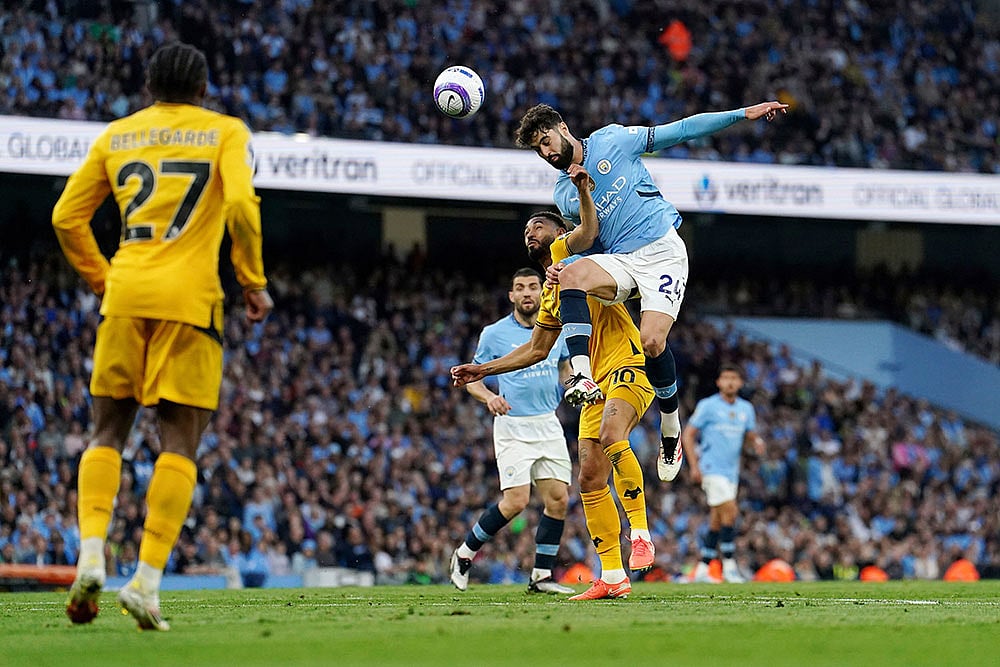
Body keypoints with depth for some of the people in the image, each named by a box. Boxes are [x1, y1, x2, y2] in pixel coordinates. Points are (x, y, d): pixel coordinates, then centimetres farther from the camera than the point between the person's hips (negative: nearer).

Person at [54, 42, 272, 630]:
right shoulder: (225, 132, 6)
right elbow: (241, 206, -10)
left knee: (109, 432, 13)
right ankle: (148, 580, -11)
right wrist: (254, 283, 0)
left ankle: (92, 555, -7)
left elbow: (67, 217, 13)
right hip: (190, 297, -3)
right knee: (181, 442, -1)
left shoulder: (116, 135, 15)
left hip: (126, 295, 3)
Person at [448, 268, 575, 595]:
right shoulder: (495, 334, -4)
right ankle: (465, 553, 6)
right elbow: (472, 379, 2)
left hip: (549, 426, 5)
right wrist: (489, 397, -18)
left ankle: (542, 575, 6)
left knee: (559, 499, -3)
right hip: (513, 426, -5)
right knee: (516, 501, -14)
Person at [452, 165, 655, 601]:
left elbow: (589, 233, -22)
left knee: (612, 439, -35)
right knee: (590, 477, 1)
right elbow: (536, 349, 33)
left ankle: (640, 532, -26)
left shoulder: (566, 253, 2)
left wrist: (583, 189, -36)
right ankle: (612, 577, 2)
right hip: (597, 383, 9)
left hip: (627, 365, -9)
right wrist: (484, 370, 30)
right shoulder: (552, 295, 24)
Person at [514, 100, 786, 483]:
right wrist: (562, 270, -1)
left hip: (662, 251, -3)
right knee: (572, 276, -30)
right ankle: (583, 377, -42)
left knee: (651, 341, -21)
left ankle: (671, 432, 0)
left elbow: (681, 131, 6)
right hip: (617, 261, 3)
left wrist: (744, 114, 5)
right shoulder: (563, 196, 15)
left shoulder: (613, 140, 3)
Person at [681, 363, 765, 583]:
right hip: (712, 470, -6)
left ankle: (702, 570, 15)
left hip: (731, 472, 6)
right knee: (729, 513, -18)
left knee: (717, 523, 8)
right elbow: (688, 435, -4)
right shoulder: (708, 406, -5)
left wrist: (757, 442, -6)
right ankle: (729, 567, -14)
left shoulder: (746, 408, 11)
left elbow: (750, 435, 19)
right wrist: (694, 466, -12)